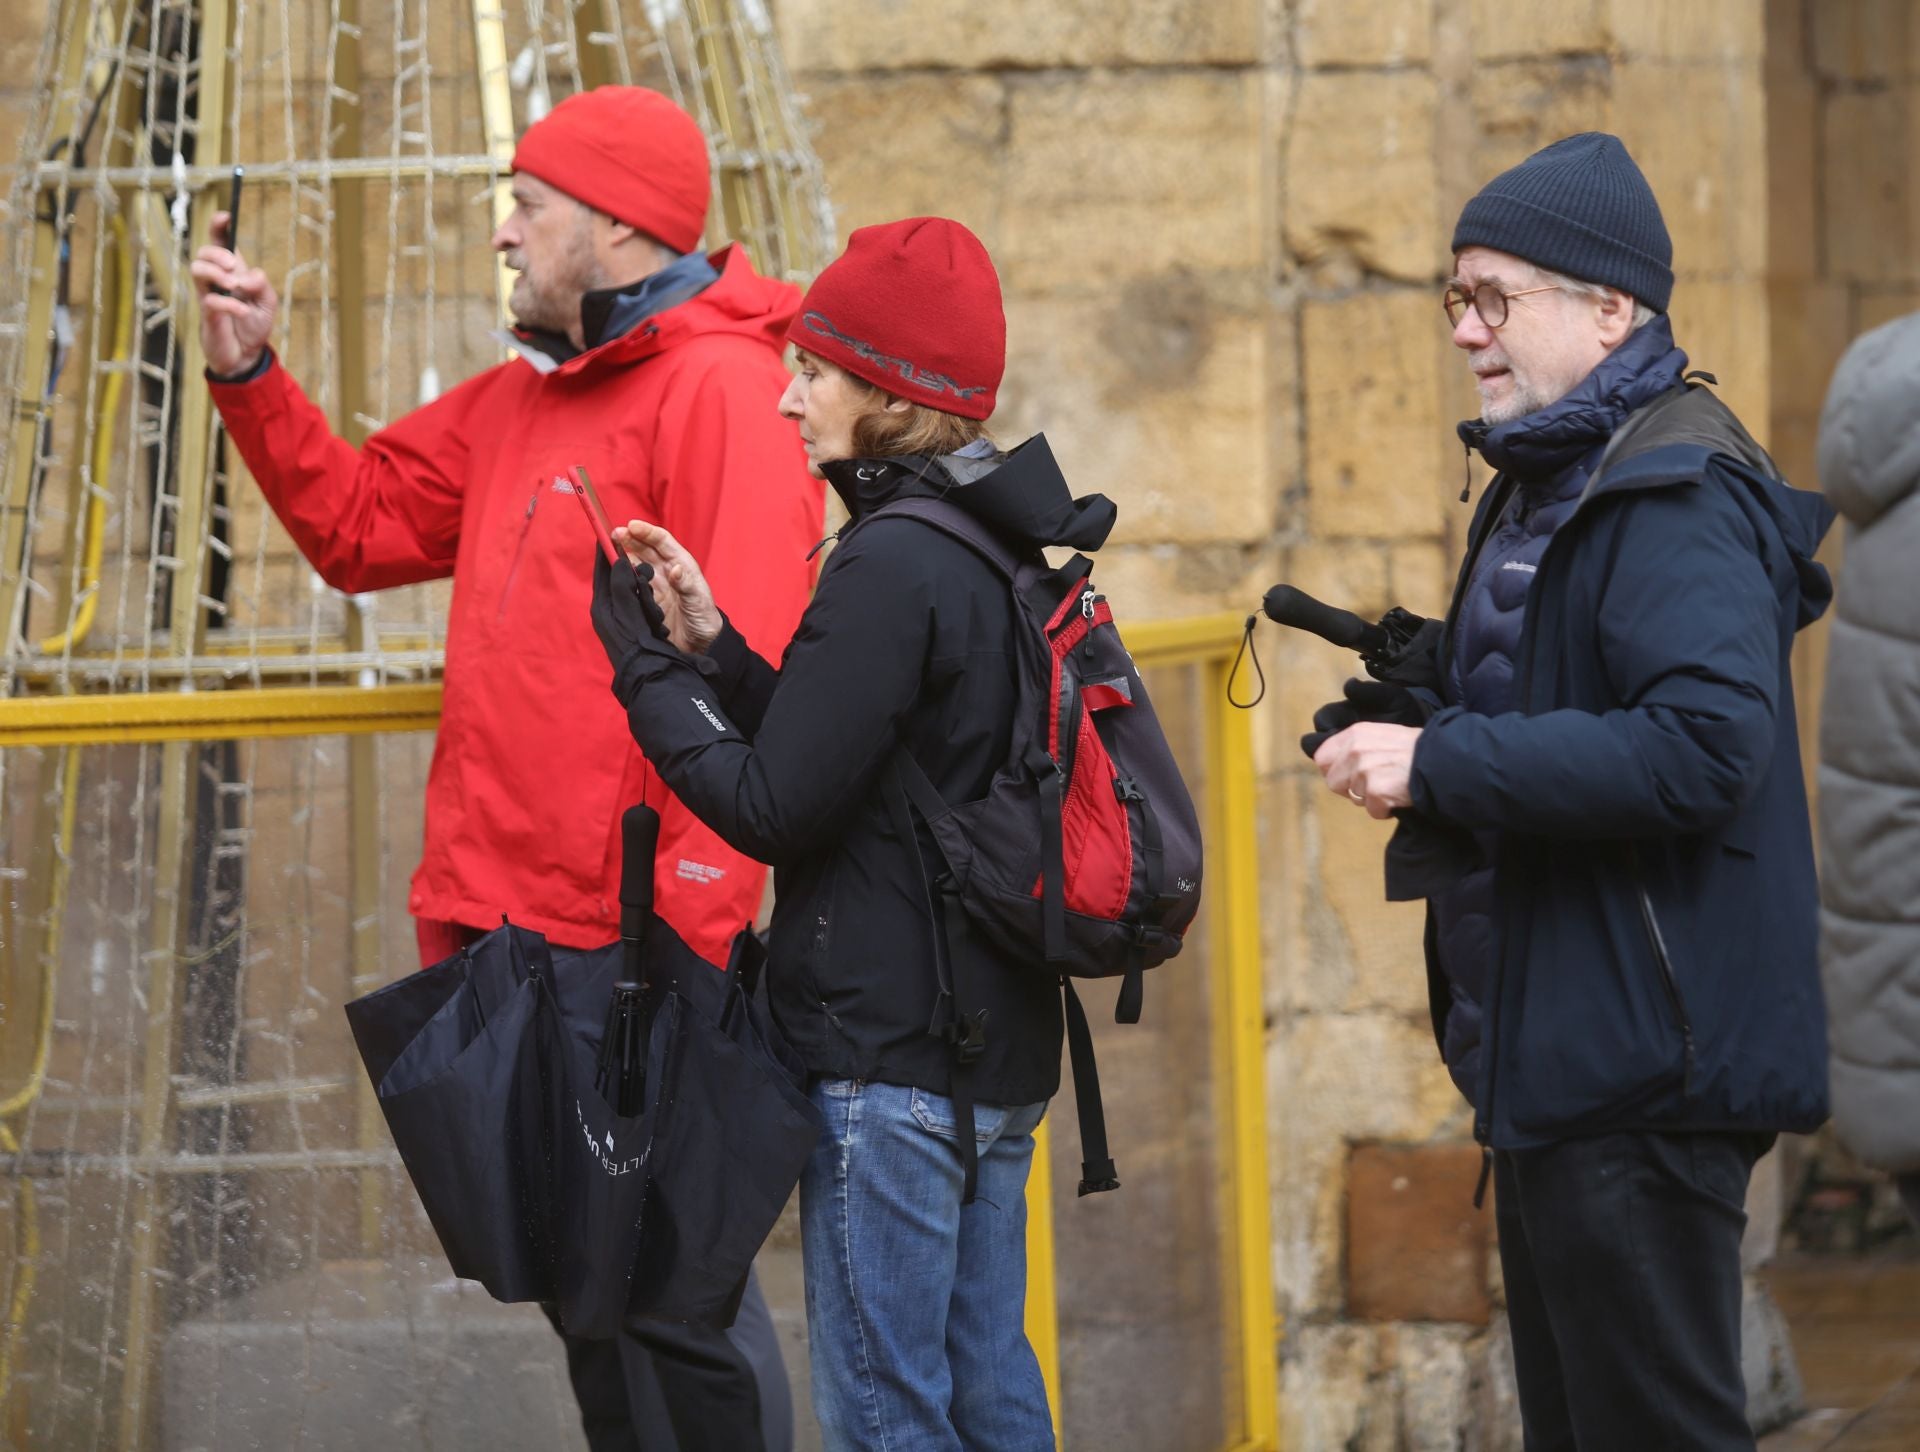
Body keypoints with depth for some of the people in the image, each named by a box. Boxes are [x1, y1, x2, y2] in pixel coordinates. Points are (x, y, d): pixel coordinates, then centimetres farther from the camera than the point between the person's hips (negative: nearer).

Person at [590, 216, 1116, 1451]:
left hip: (888, 1053, -9)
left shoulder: (894, 564, -17)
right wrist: (711, 645, 8)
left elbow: (776, 807, -16)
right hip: (995, 1047, 9)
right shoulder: (992, 548, 12)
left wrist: (645, 666, -5)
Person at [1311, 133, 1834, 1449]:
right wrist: (1422, 714, 5)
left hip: (1644, 1074, -11)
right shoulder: (1546, 484, 16)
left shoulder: (1675, 499, -16)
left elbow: (1705, 744, -29)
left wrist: (1442, 765, -25)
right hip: (1553, 1063, 11)